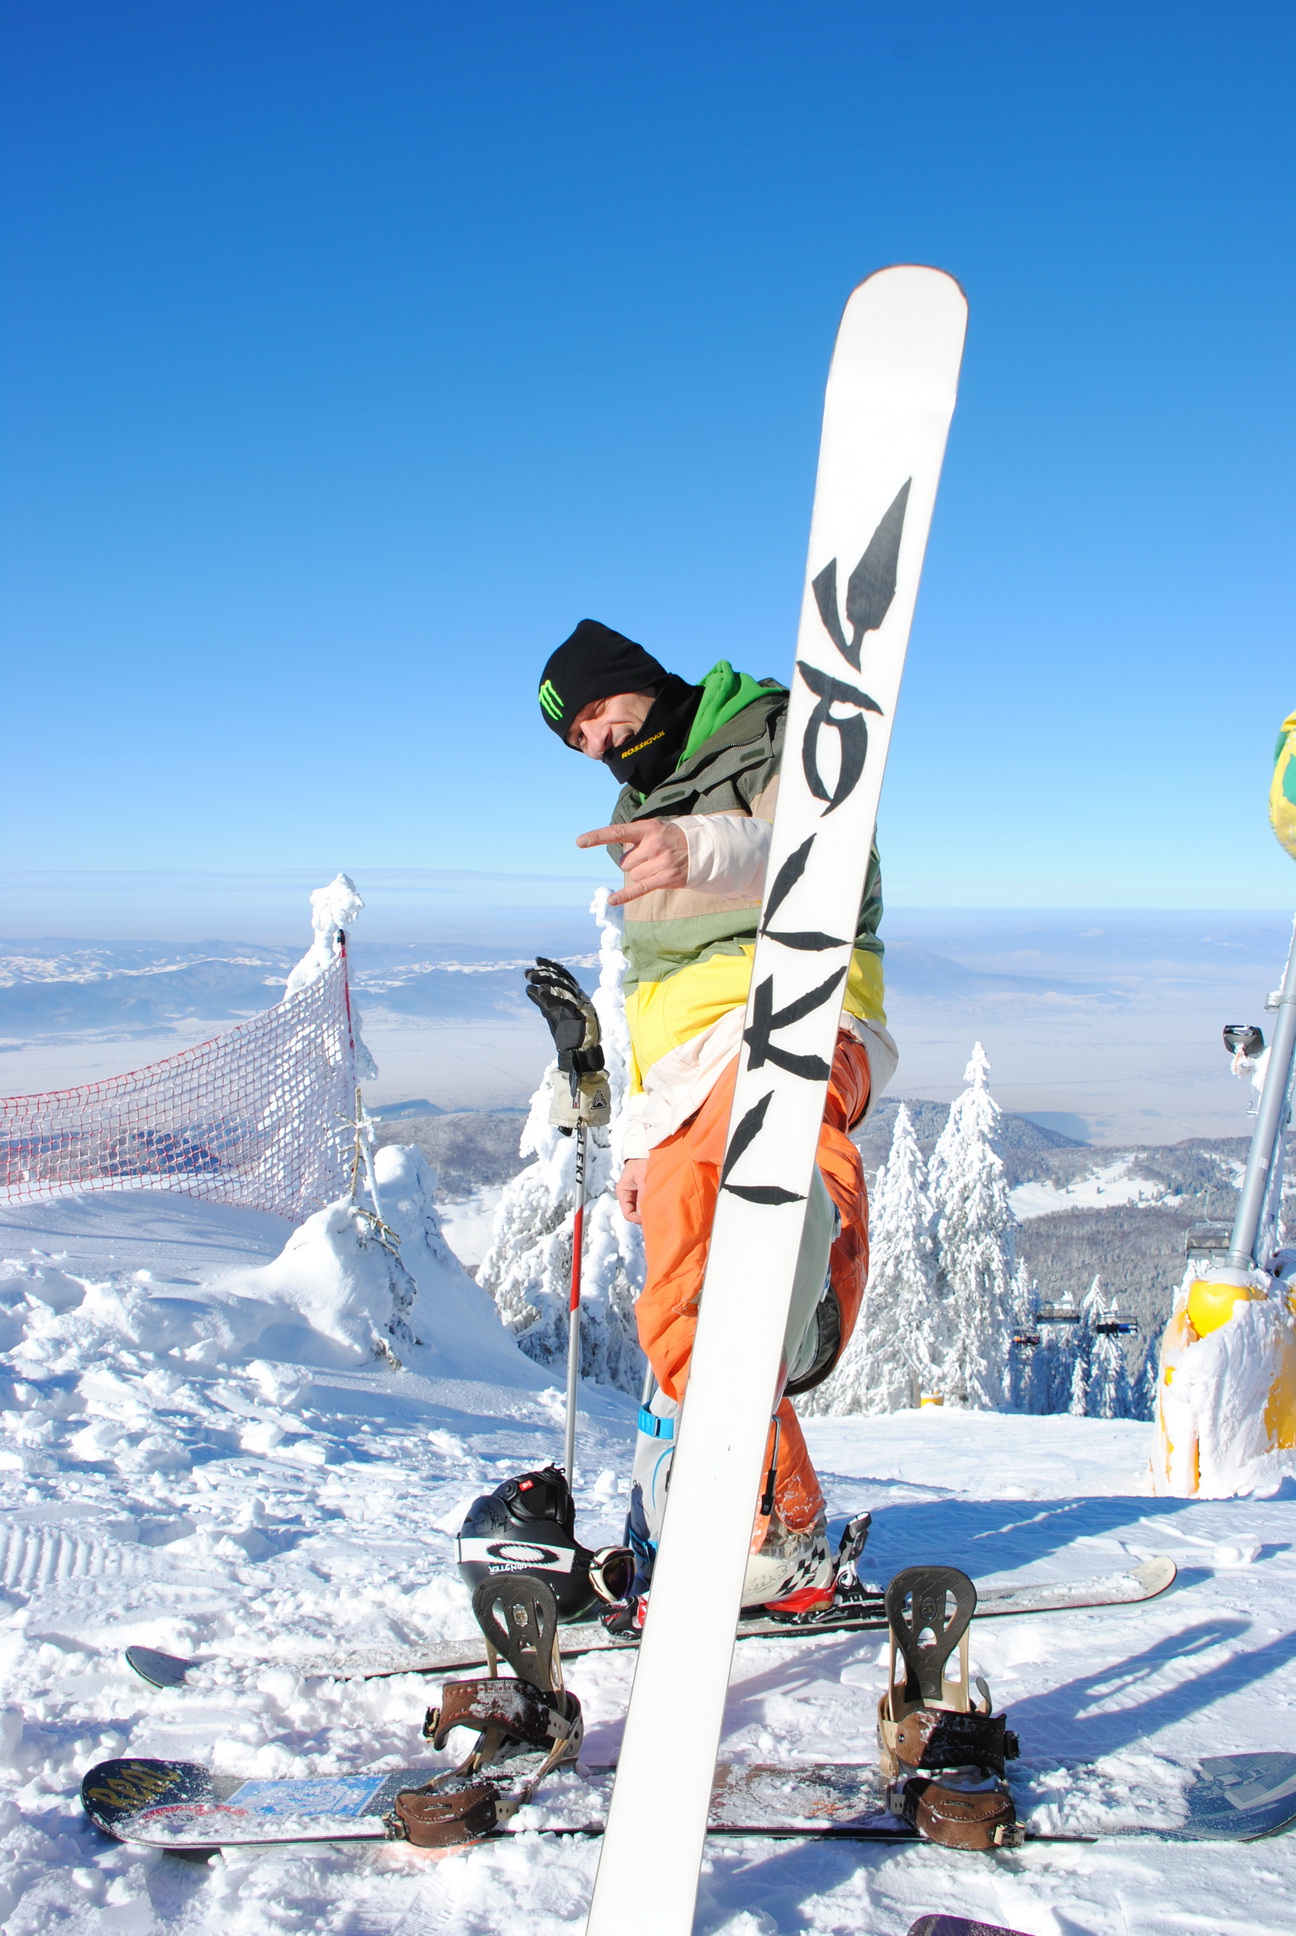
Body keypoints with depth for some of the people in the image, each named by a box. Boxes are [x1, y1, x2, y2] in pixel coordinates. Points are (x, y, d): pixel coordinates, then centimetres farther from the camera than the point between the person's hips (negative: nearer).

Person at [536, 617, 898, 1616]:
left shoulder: (776, 738, 8)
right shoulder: (645, 821, 32)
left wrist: (705, 848, -38)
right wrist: (639, 1137, 26)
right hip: (689, 1086, 7)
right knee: (680, 1319, -4)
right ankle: (782, 1543, 2)